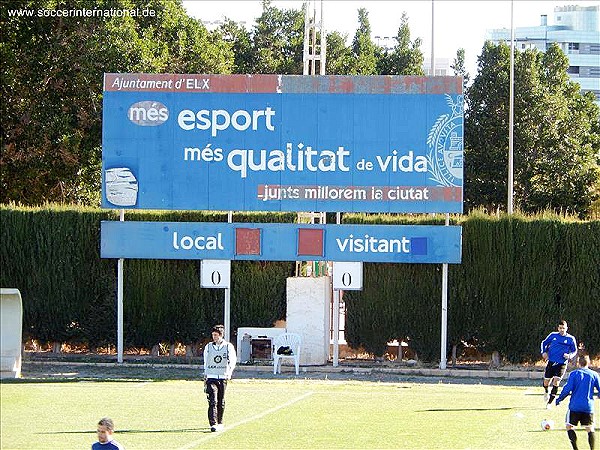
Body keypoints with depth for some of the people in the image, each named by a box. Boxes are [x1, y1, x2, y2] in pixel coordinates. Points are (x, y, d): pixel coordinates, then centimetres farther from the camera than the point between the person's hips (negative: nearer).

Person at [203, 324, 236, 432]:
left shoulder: (228, 346, 1)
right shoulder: (208, 347, 8)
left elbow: (232, 360, -6)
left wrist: (230, 371, -21)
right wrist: (205, 377, 16)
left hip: (223, 378, 0)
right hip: (211, 377, 0)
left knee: (221, 402, 8)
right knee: (213, 401, -13)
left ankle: (219, 423, 23)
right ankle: (213, 424, -19)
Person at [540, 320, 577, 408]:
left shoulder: (571, 339, -2)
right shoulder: (553, 335, 1)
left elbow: (574, 351, 9)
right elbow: (544, 343, 15)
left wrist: (569, 356, -11)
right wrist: (544, 352, -1)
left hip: (562, 364, -2)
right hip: (551, 362, 2)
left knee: (556, 382, -14)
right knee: (546, 381, 5)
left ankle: (549, 402, -4)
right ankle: (546, 392, 42)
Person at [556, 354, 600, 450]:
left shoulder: (574, 374, -4)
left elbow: (567, 389, -9)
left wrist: (559, 399, 5)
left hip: (575, 406, -2)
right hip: (588, 407, 2)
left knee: (569, 427, 7)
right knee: (590, 429, 7)